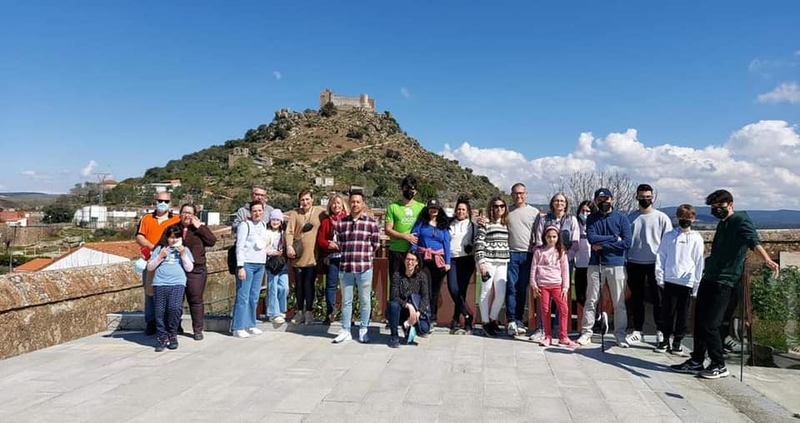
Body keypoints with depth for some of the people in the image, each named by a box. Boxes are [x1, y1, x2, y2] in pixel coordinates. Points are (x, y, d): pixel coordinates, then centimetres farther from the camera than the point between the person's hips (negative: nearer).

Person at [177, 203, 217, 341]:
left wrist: (199, 227, -9)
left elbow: (212, 241, -7)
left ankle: (198, 329, 12)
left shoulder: (200, 229, 8)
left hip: (196, 270, -1)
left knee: (196, 300, 2)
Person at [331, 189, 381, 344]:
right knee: (346, 301, 11)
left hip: (364, 267, -2)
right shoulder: (341, 222, 8)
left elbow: (376, 244, 3)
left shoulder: (371, 222, 0)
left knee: (365, 300, 8)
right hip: (345, 267, 2)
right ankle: (345, 331, 22)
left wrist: (364, 254, 2)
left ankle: (363, 330, 21)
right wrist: (334, 244, -1)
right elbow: (338, 242, 16)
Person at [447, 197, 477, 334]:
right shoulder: (450, 224, 15)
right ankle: (467, 316, -2)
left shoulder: (473, 226, 12)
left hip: (466, 260, -1)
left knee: (461, 290, -3)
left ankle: (455, 322, 5)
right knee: (453, 289, -13)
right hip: (452, 259, 1)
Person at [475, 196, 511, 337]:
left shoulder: (507, 225, 13)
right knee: (486, 292, 2)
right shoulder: (485, 224, -3)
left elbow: (510, 243, 19)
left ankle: (493, 319, 22)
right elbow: (479, 243, -8)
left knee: (501, 294, 3)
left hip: (502, 263, 5)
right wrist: (481, 262, -14)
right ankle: (486, 322, 13)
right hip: (488, 262, -5)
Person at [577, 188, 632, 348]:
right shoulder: (591, 218, 8)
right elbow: (591, 238, -8)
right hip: (595, 264, 1)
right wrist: (614, 238, -9)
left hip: (616, 264, -1)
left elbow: (626, 243, -8)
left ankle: (620, 334, 15)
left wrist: (602, 245, -10)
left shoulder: (621, 218, 3)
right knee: (591, 300, 4)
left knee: (619, 302, 4)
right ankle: (586, 333, 10)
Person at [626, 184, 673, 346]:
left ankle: (660, 331, 14)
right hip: (635, 264, 2)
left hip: (655, 263, -2)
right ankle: (637, 331, 17)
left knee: (658, 299, 3)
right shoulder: (630, 217, 8)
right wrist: (625, 261, 6)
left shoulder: (661, 217, 0)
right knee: (636, 299, 8)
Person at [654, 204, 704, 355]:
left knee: (683, 314, 6)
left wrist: (696, 285, 1)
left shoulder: (696, 238, 5)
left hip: (687, 282, 0)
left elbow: (699, 263, 4)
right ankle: (665, 339, 17)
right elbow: (660, 256, 5)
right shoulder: (669, 236, 5)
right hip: (669, 280, 0)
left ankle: (677, 341, 17)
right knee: (667, 311, 4)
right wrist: (660, 278, -1)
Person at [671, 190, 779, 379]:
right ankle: (696, 361, 22)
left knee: (709, 325, -7)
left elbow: (754, 242, -28)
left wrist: (767, 260, -45)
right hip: (709, 278, 9)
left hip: (724, 282, -8)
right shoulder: (723, 223, 18)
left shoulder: (741, 221, -9)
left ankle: (719, 366, 9)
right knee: (699, 322, 11)